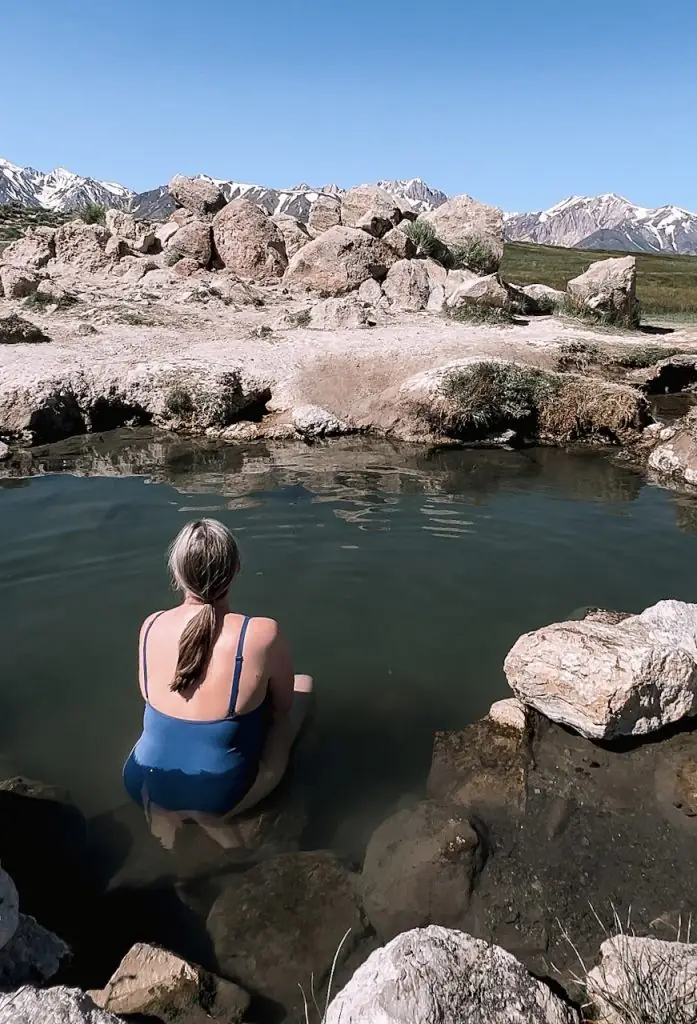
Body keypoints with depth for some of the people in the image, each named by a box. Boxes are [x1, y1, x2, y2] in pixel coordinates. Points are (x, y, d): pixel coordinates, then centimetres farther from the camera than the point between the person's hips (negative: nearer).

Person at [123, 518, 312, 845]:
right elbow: (283, 706, -7)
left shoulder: (151, 627, -11)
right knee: (305, 684, 15)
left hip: (147, 789, 6)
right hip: (221, 797, -5)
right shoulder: (262, 635, -25)